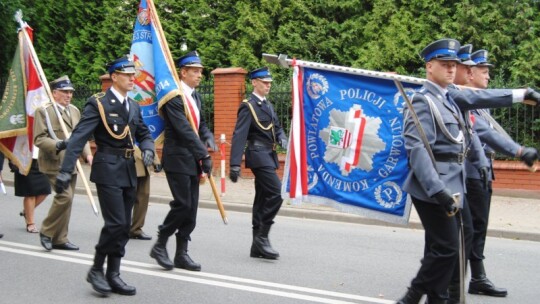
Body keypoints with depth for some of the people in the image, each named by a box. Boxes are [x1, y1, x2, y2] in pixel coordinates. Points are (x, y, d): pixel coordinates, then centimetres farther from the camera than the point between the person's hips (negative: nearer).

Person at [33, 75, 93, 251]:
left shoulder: (75, 111, 15)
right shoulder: (43, 111, -6)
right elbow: (39, 139, -11)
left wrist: (87, 154, 0)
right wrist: (58, 145, -26)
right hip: (54, 163, -7)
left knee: (66, 200, 9)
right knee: (65, 197, -17)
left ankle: (60, 239, 18)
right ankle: (47, 232, 2)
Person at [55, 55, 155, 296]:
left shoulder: (133, 106, 12)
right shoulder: (98, 103, -9)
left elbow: (144, 134, 19)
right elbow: (79, 137, -15)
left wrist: (148, 149, -5)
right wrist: (65, 170, -22)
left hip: (129, 171, 7)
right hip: (108, 170, -7)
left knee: (123, 226, 8)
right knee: (115, 223, -11)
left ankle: (113, 275, 17)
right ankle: (96, 270, 7)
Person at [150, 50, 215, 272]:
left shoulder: (195, 96, 14)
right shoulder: (173, 97, -14)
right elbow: (185, 130, -20)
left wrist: (208, 137, -2)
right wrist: (204, 155, -20)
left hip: (192, 161, 8)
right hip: (178, 159, -8)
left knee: (191, 208, 7)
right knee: (182, 204, -10)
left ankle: (181, 253, 15)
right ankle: (160, 245, 7)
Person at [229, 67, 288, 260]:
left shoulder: (268, 106, 18)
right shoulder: (248, 106, -8)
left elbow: (277, 128, 20)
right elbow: (239, 136, -15)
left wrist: (282, 139, -4)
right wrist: (235, 164, -22)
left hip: (269, 156, 9)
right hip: (259, 155, -9)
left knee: (263, 199, 9)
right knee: (275, 193, -18)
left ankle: (258, 247, 14)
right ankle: (262, 237, -12)